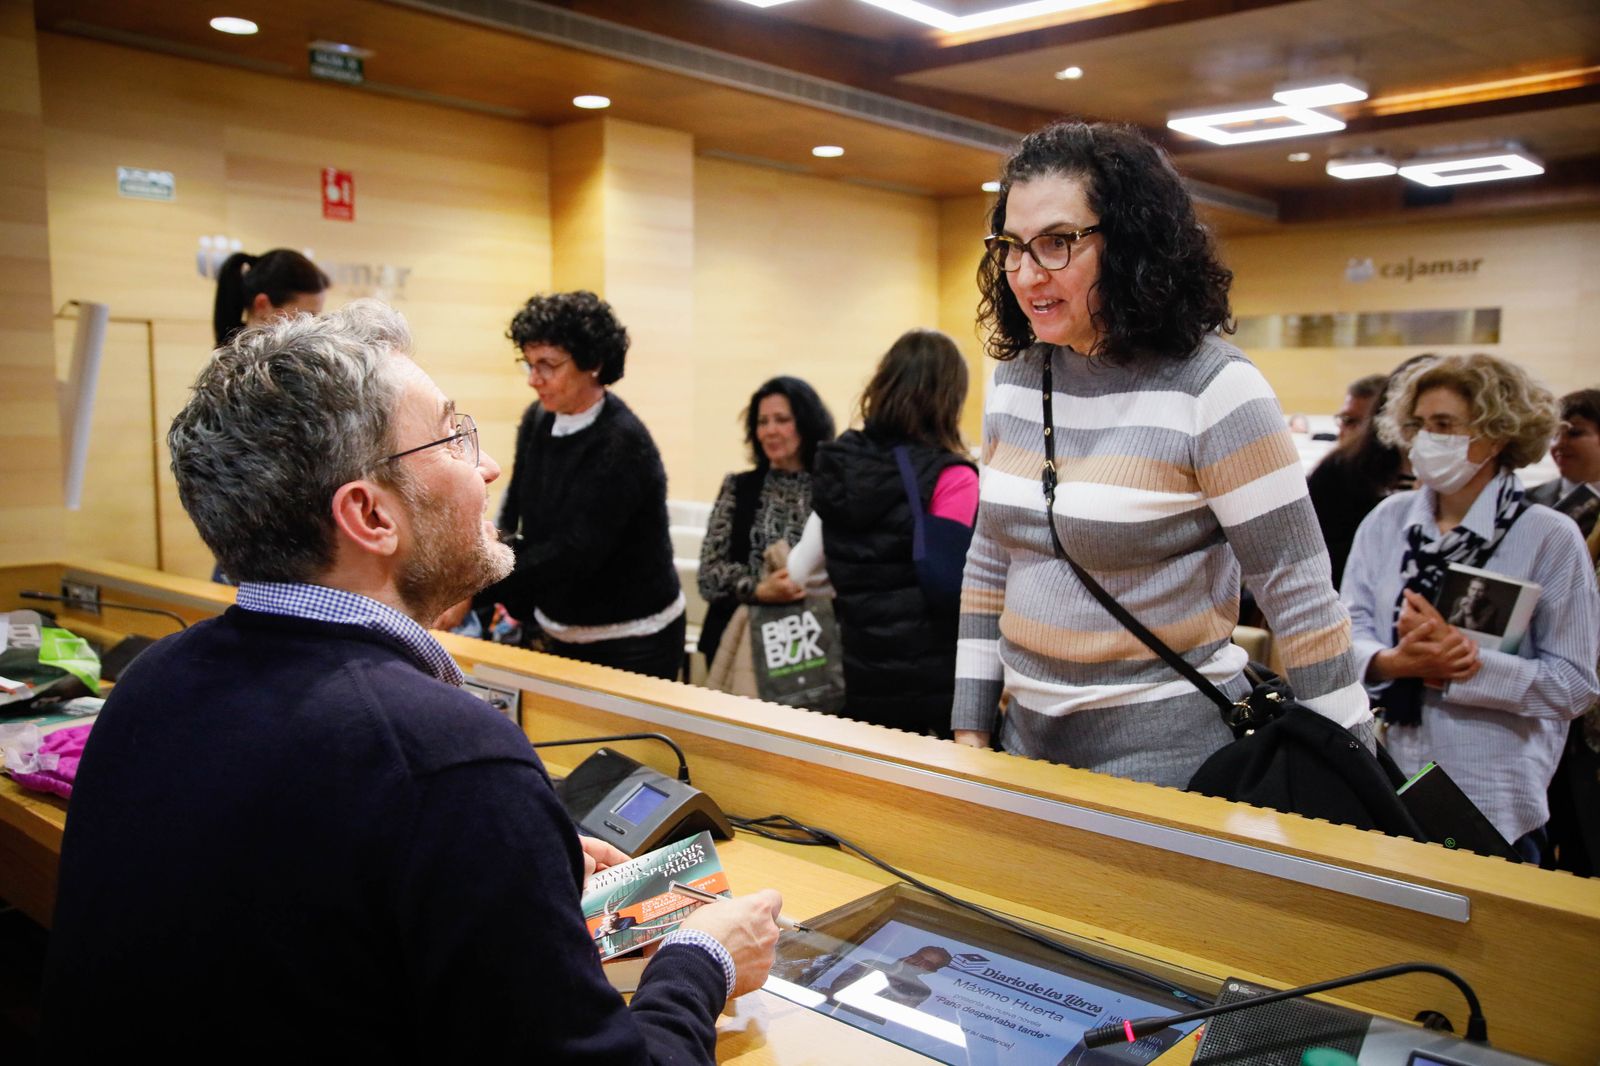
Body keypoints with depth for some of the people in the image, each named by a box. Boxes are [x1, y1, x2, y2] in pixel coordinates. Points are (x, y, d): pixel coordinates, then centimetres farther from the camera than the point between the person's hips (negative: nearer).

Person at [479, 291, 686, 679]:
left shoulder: (622, 445, -23)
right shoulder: (538, 420, 1)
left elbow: (574, 551, -28)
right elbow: (515, 514, 7)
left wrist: (474, 593, -31)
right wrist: (514, 602, -8)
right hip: (561, 634, 7)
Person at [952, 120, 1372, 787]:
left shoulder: (1212, 388, -16)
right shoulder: (1015, 377, 2)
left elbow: (1297, 590, -14)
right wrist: (970, 730, 7)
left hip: (1167, 749, -6)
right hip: (1027, 732, 6)